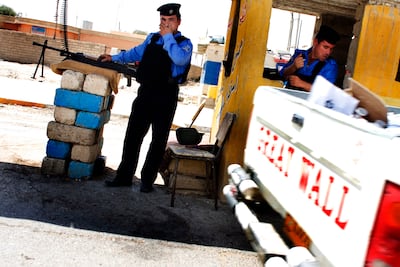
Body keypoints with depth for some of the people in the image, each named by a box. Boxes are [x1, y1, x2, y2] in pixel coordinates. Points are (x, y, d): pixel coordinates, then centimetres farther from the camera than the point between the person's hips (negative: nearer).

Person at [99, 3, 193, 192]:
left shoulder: (184, 43, -4)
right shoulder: (152, 38, 13)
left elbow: (180, 59, -26)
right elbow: (136, 52, 29)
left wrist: (168, 36, -17)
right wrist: (114, 58, 29)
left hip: (166, 97, -5)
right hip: (145, 93, 5)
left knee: (159, 140, 5)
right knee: (132, 136, 7)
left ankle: (147, 180, 18)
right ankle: (124, 176, 18)